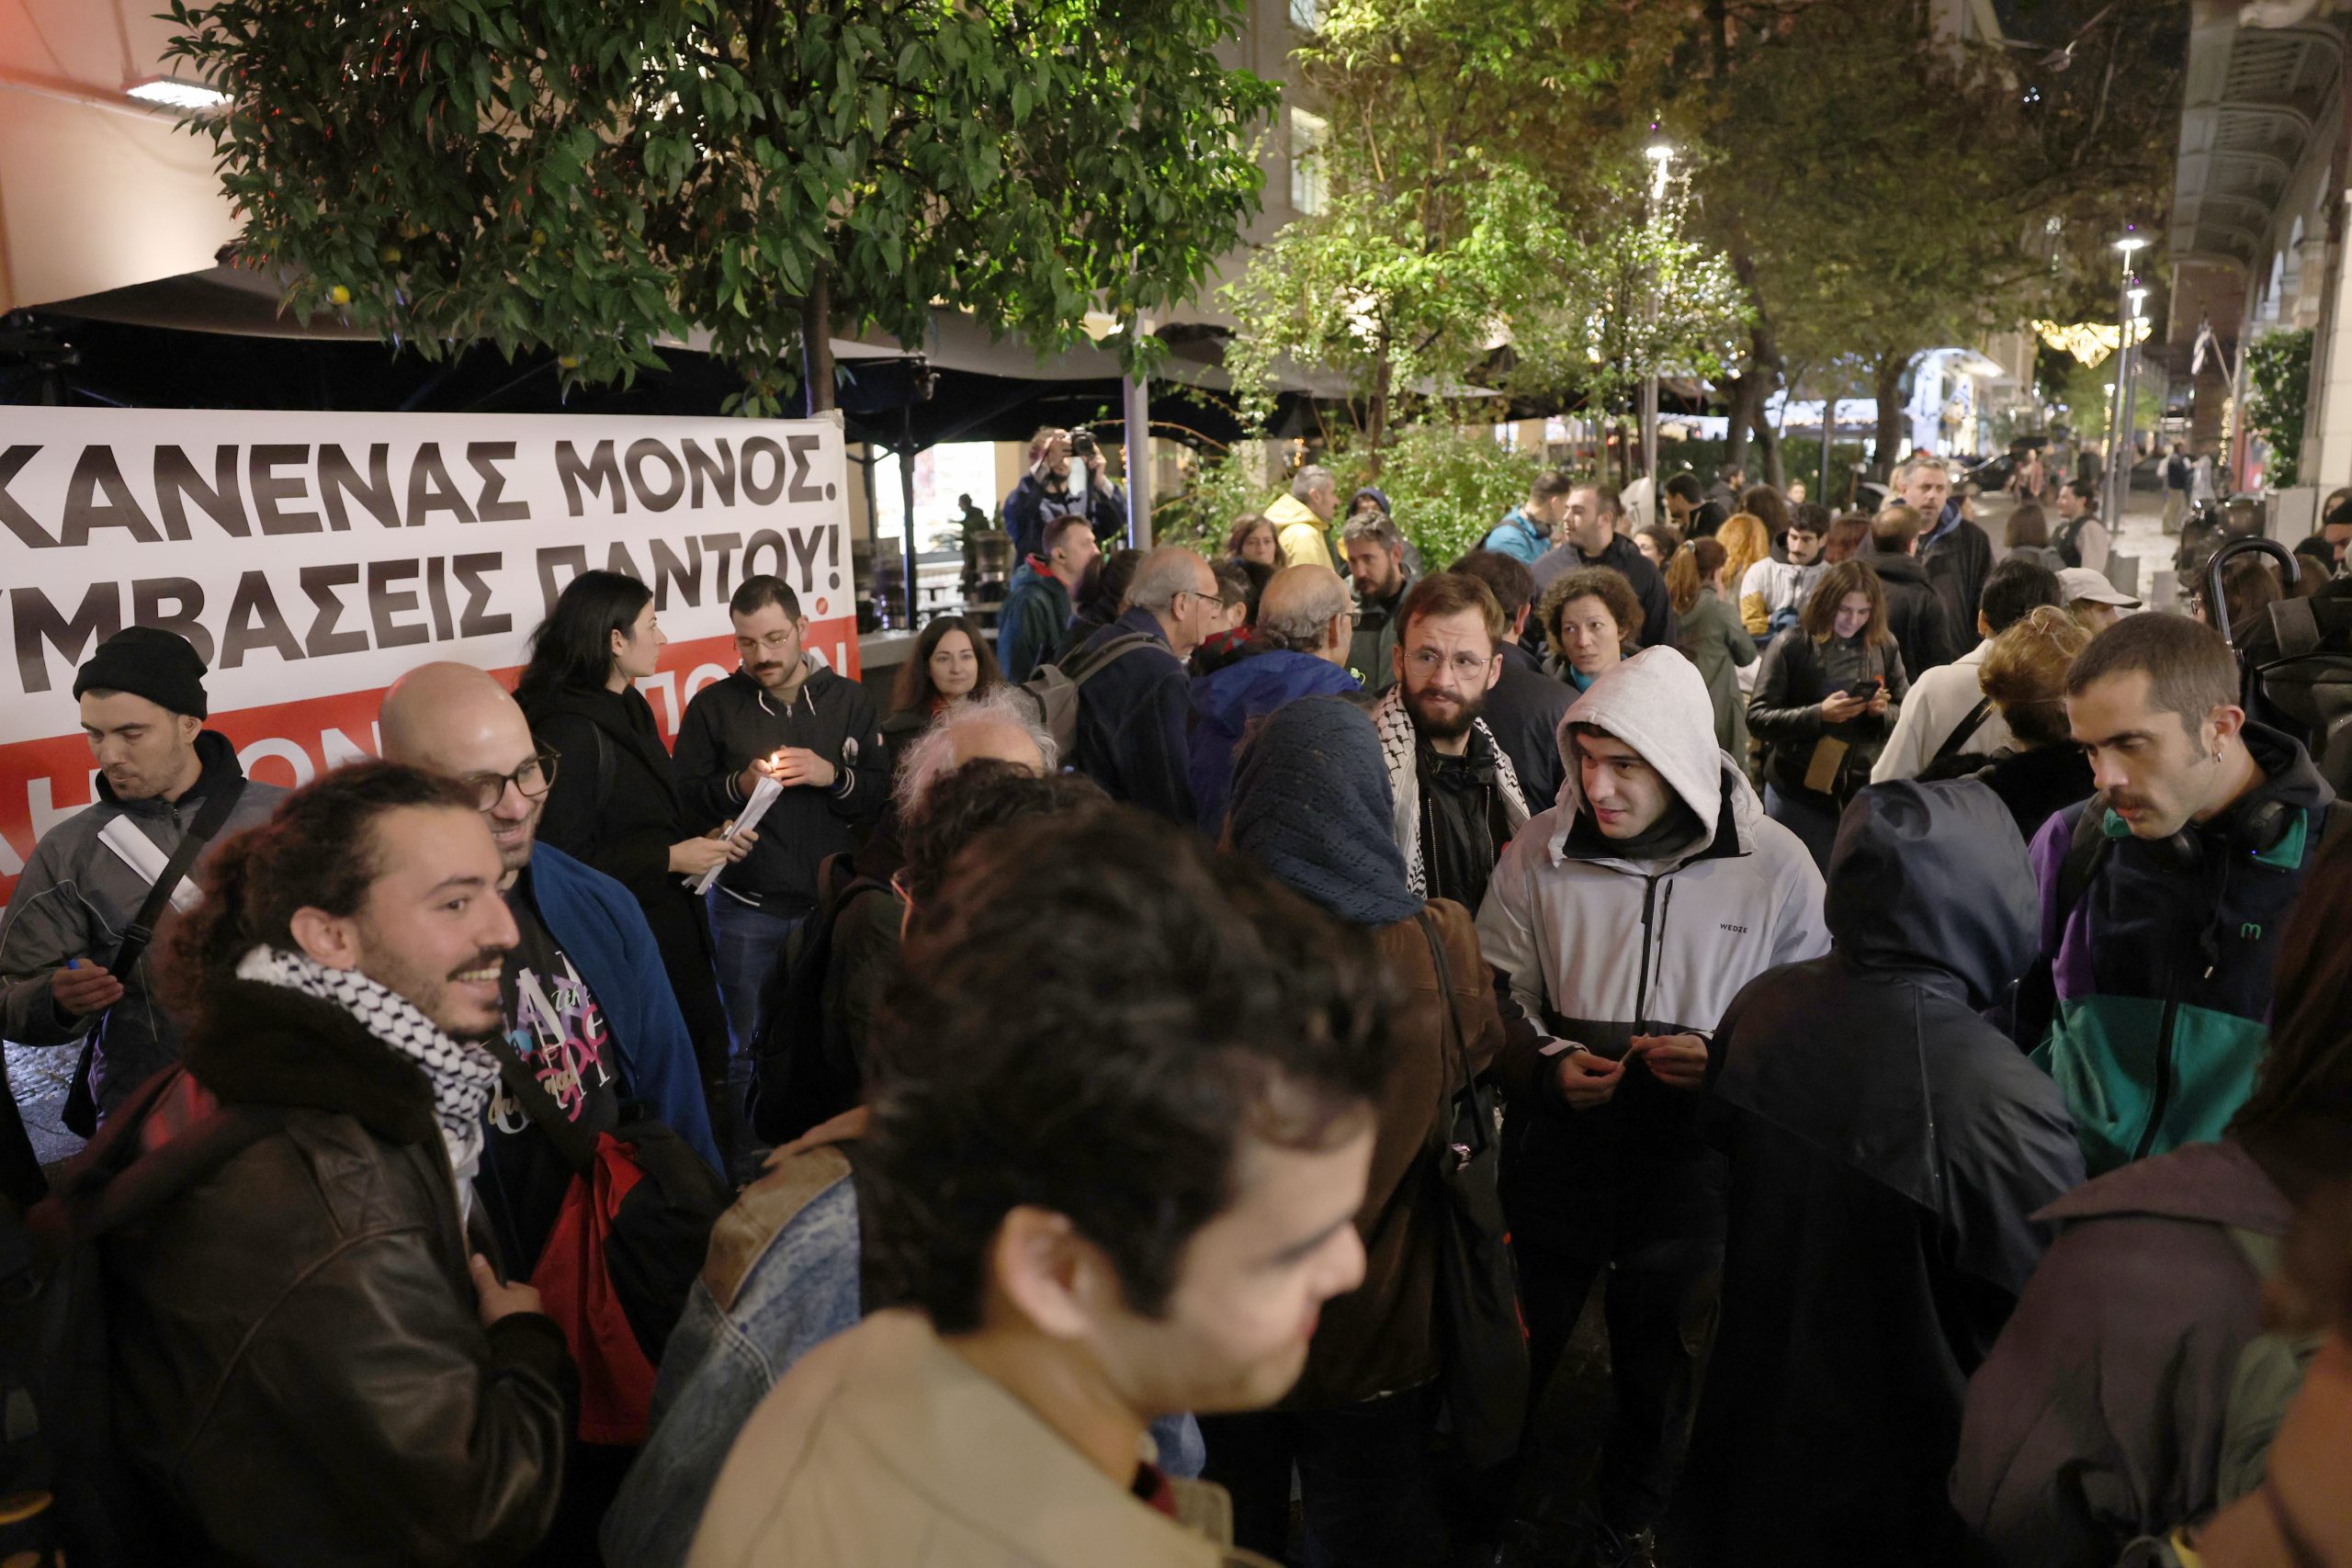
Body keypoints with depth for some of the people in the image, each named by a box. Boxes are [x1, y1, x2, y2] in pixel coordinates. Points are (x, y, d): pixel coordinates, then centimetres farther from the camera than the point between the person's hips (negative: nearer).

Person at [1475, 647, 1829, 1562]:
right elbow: (1496, 996, 2)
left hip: (1690, 1169, 0)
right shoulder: (1541, 850, -6)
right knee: (1517, 1360, 14)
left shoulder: (1774, 865, -9)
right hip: (1553, 1162, 0)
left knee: (1658, 1380, 20)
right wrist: (1546, 1068, -17)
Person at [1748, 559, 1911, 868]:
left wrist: (1883, 712, -12)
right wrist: (1817, 714, -23)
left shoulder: (1884, 646, 4)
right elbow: (1757, 719, -10)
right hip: (1799, 794, -3)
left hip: (1865, 792, 3)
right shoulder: (1791, 645, -6)